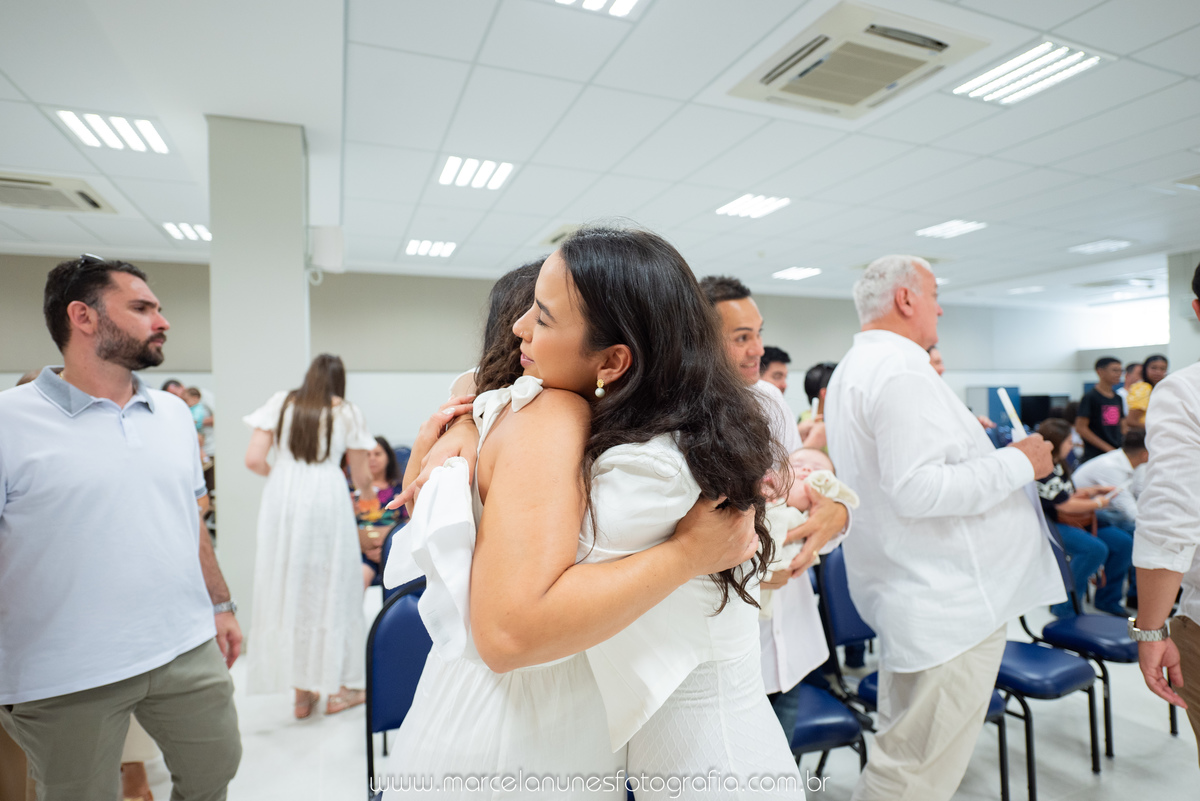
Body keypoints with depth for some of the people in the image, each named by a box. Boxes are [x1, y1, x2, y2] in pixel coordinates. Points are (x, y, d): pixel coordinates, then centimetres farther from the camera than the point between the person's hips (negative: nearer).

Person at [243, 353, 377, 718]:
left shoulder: (280, 403, 9)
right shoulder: (347, 412, 5)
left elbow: (254, 459, 0)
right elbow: (361, 476, 8)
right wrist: (366, 492, 30)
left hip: (282, 500, 2)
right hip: (327, 499, -2)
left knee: (287, 585, 11)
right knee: (332, 587, 9)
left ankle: (302, 691, 20)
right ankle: (337, 687, 19)